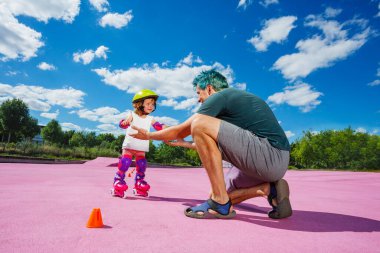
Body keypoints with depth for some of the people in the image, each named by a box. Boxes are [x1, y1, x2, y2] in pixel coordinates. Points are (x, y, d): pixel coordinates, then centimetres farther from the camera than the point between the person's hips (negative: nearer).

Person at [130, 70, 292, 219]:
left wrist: (148, 135, 15)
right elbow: (216, 146, 29)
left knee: (199, 124, -17)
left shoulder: (220, 96, -3)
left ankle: (221, 204, -13)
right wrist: (187, 144, 38)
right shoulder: (236, 98, 25)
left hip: (269, 154, -10)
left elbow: (181, 130, 0)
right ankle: (270, 189, 5)